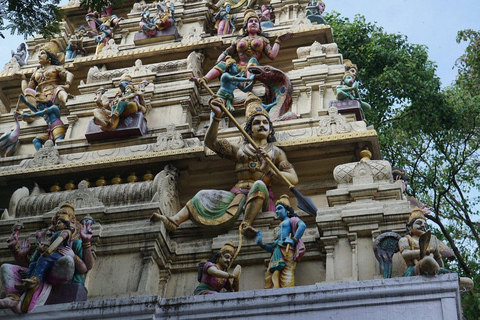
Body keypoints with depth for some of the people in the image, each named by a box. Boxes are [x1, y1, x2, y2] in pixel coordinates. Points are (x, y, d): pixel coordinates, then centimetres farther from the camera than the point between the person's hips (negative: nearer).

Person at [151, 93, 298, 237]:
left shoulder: (276, 152, 18)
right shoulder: (239, 148, 23)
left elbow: (293, 179, 6)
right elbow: (210, 142, 12)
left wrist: (269, 171, -12)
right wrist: (217, 116, -2)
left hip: (260, 196, -3)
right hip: (238, 193, 3)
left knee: (259, 185, -35)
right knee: (206, 197, -14)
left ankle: (247, 225, -48)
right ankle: (174, 221, -32)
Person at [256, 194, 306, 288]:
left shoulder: (291, 220, 15)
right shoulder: (278, 227, 36)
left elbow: (302, 226, -9)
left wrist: (294, 240, -14)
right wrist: (262, 244, 13)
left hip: (286, 251, -7)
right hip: (276, 254, 7)